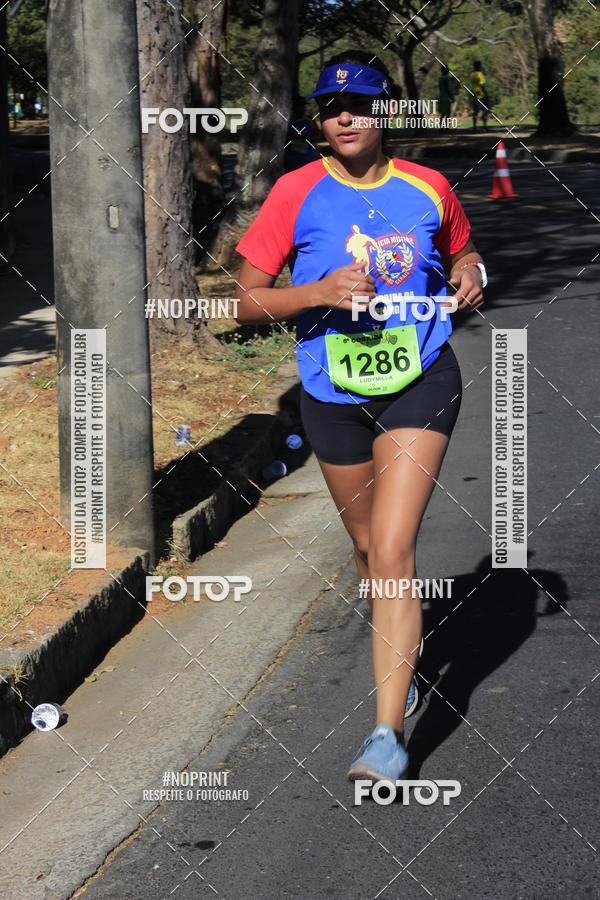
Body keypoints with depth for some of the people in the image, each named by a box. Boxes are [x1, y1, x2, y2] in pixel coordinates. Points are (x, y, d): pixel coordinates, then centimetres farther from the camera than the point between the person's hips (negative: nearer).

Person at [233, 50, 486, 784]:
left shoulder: (428, 189, -1)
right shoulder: (296, 194, -5)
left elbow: (462, 251, 20)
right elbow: (247, 301, -5)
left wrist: (469, 277, -3)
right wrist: (320, 292, -21)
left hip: (419, 386, -2)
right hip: (333, 396, 2)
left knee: (392, 551, -15)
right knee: (369, 550, 18)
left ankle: (388, 732, -14)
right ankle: (401, 664, 47)